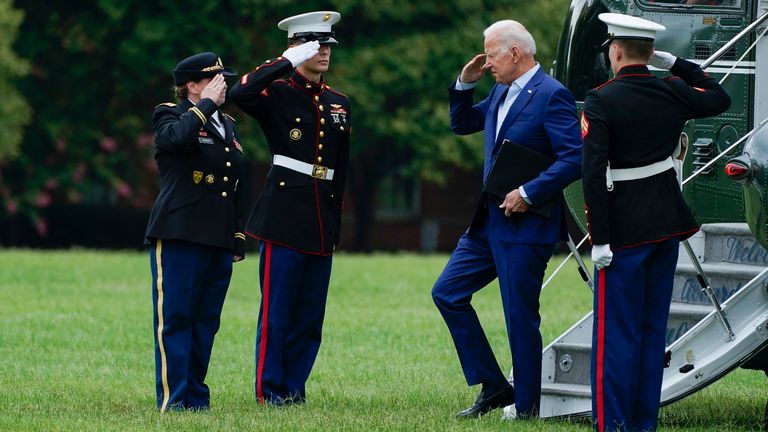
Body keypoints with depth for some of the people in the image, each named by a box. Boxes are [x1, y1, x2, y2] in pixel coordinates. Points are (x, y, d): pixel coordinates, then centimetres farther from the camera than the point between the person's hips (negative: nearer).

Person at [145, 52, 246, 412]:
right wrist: (207, 104, -15)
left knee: (206, 323, 7)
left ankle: (196, 396, 12)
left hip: (219, 243, 7)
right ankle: (173, 399, -5)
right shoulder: (171, 116, 0)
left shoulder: (227, 125, 20)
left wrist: (239, 238, 19)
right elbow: (175, 137, -27)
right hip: (178, 238, -7)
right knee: (174, 319, -6)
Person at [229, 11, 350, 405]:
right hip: (284, 217, -6)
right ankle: (270, 388, 2)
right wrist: (288, 62, -20)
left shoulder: (339, 104, 15)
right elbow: (240, 94, -26)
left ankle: (294, 385, 14)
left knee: (311, 312, 6)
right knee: (277, 308, -4)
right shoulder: (277, 93, -2)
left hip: (322, 223, 6)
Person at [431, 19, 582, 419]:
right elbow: (461, 124, 26)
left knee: (520, 317, -3)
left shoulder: (551, 95, -14)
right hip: (488, 221, 9)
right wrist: (465, 83, 10)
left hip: (525, 226, -9)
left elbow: (575, 158, -20)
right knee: (447, 293, 9)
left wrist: (528, 193, -22)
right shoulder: (501, 92, 12)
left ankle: (526, 408, 9)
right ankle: (493, 387, 14)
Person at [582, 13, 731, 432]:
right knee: (653, 327, 12)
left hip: (624, 229, -5)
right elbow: (720, 99, 22)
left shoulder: (601, 101, -13)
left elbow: (594, 172, -18)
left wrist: (599, 239, -15)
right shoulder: (672, 92, 1)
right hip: (667, 224, 5)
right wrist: (677, 65, 20)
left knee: (616, 333, -1)